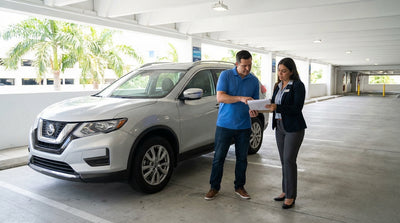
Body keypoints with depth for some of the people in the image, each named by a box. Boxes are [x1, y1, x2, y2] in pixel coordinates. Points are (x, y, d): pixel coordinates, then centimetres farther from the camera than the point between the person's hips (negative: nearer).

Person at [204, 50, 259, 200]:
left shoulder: (254, 81, 6)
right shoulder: (226, 75, -4)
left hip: (244, 126, 3)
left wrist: (253, 111, -12)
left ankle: (239, 187, 27)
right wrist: (241, 98, -27)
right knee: (218, 157, 3)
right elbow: (220, 97, -15)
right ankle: (214, 187, 18)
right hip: (225, 124, -3)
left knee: (242, 158, 11)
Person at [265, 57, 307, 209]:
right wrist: (263, 106, -9)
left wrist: (277, 108, -29)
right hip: (279, 127, 7)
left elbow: (297, 108, -18)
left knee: (289, 160, -7)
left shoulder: (298, 85, -10)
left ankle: (291, 196, 3)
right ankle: (286, 191, 22)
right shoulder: (278, 86, 11)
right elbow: (274, 104, 12)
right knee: (284, 160, 11)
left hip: (294, 128, -7)